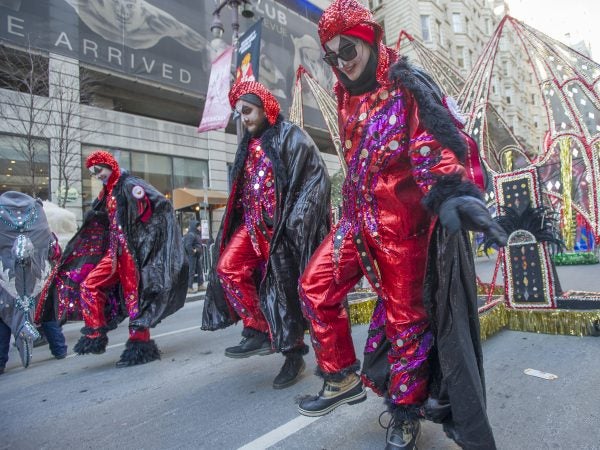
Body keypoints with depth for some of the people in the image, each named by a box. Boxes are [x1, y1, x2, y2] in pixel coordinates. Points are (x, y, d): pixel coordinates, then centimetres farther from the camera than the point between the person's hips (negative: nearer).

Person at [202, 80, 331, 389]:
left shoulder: (290, 136, -3)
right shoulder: (249, 145, 18)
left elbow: (316, 178, -12)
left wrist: (295, 221, -19)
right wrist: (243, 220, 13)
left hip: (280, 227, -7)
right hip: (252, 225, 7)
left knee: (283, 288, -1)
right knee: (228, 268, -10)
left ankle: (294, 355, 16)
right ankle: (259, 331, 3)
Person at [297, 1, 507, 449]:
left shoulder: (406, 85, -8)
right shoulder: (346, 96, 13)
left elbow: (442, 143, -20)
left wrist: (453, 193, -38)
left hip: (403, 220, -6)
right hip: (358, 216, 7)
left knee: (406, 315, 4)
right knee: (316, 286, 1)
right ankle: (343, 378, 22)